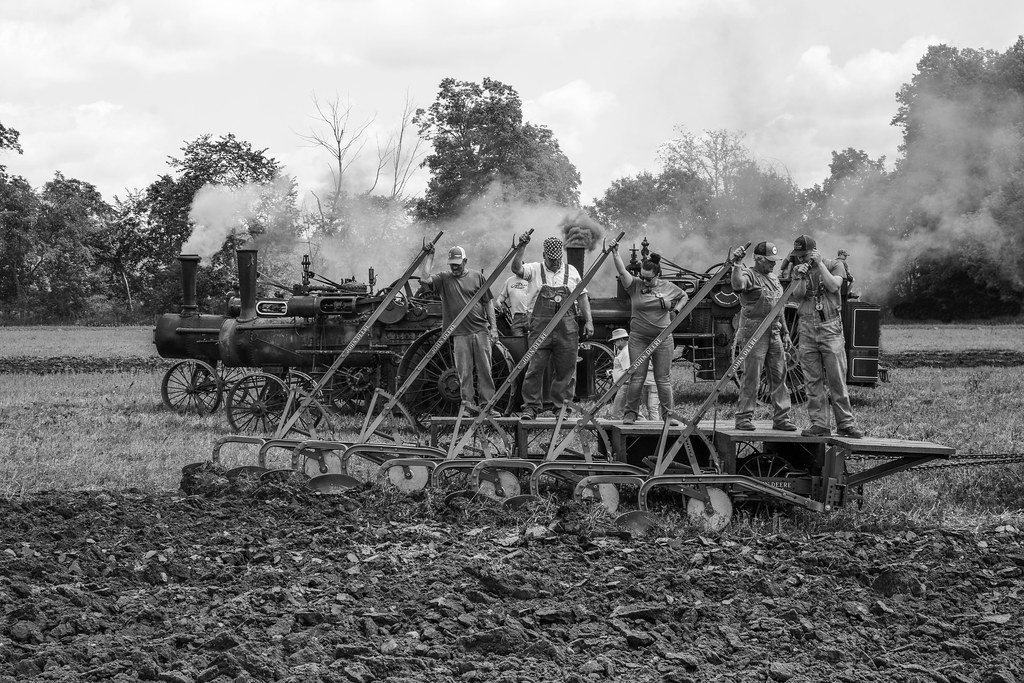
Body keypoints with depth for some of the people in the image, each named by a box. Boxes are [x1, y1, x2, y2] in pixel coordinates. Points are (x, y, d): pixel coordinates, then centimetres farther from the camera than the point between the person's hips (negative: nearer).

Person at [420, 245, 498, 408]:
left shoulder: (477, 277, 7)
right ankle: (468, 404, 7)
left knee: (485, 370, 1)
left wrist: (493, 327, 3)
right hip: (460, 333, 0)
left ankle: (487, 403, 6)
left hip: (480, 330, 0)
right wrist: (430, 256, -5)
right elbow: (425, 280, -10)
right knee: (464, 372, 1)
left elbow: (488, 302, 9)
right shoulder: (444, 278, 7)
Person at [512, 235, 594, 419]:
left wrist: (588, 321, 8)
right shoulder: (535, 270, 5)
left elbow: (582, 297, 15)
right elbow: (516, 268, -13)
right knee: (535, 367, -3)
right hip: (540, 326, -2)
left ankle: (562, 406, 14)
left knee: (566, 368, 4)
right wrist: (521, 248, -25)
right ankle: (531, 406, 2)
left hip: (566, 327, 2)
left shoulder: (571, 272, 12)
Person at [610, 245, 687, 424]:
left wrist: (676, 310, 4)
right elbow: (622, 272, -16)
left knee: (663, 379, 3)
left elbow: (684, 297, 21)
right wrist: (615, 253, -28)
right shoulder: (635, 285, -1)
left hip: (663, 339, 1)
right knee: (637, 377, -2)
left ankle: (668, 414, 10)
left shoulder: (668, 288, 4)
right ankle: (630, 413, 7)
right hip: (638, 339, -1)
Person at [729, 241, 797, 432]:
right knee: (751, 377, -7)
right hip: (754, 333, -7)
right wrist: (737, 265, -32)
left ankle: (781, 418, 11)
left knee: (779, 376, 6)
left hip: (774, 333, 7)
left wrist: (785, 333, 23)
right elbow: (738, 286, -31)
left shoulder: (774, 279, 19)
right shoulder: (749, 275, -6)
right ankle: (743, 418, -1)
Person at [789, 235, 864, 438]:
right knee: (812, 381, 2)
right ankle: (819, 425, 6)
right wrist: (801, 278, -13)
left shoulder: (833, 265, 3)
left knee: (837, 380, -5)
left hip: (830, 328, -3)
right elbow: (797, 298, 2)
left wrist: (819, 264, -12)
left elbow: (833, 286, -15)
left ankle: (846, 424, -1)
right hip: (807, 330, 3)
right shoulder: (798, 270, 12)